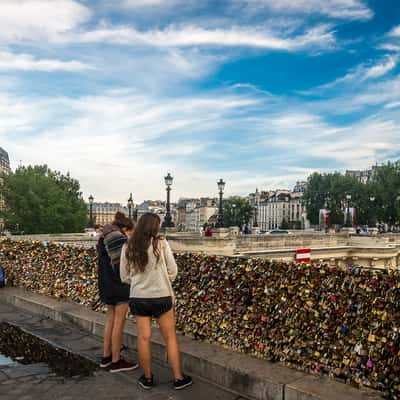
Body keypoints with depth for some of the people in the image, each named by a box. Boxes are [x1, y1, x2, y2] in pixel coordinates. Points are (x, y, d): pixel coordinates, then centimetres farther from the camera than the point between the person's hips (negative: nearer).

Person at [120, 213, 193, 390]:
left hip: (138, 297, 3)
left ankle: (147, 378, 26)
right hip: (161, 296, -2)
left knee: (143, 338, 12)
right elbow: (173, 270, -4)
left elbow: (124, 277, 5)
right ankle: (178, 378, 19)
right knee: (170, 337, 10)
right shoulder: (161, 244, -11)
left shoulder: (128, 248, -3)